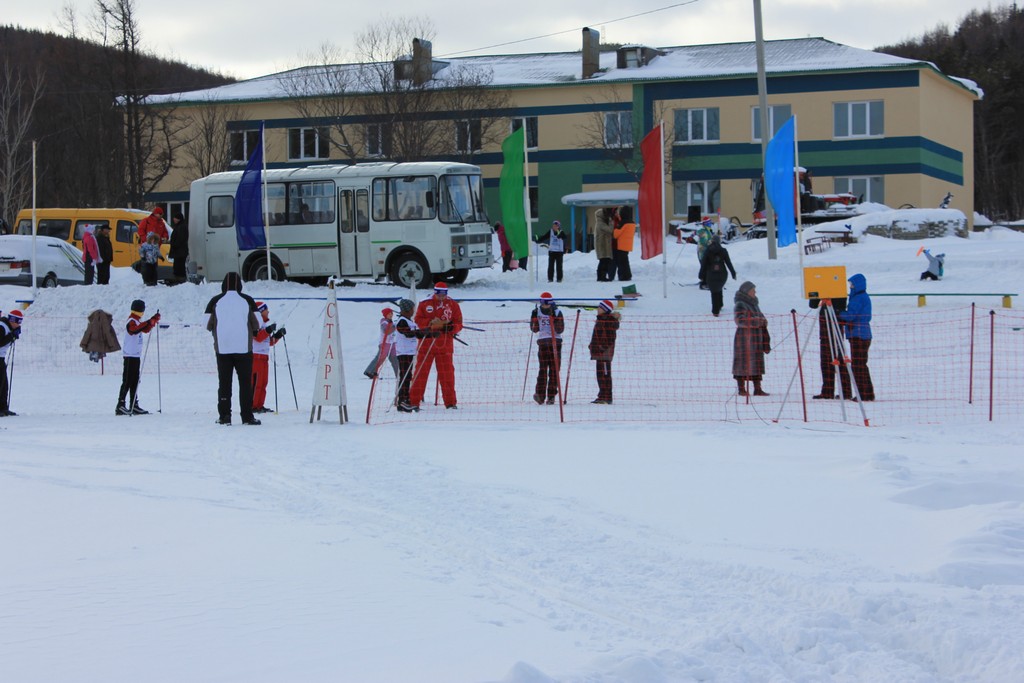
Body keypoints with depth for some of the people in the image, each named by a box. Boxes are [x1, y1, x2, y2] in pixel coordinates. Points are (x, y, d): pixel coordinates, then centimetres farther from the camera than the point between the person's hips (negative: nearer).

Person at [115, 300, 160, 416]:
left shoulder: (137, 321, 18)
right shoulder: (131, 321, -12)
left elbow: (145, 330, 30)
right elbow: (134, 329, -34)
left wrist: (154, 320, 15)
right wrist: (149, 322, -40)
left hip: (136, 355, 10)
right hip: (130, 355, -10)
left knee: (135, 381, 11)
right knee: (127, 381, -11)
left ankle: (134, 406, 14)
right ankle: (120, 406, -12)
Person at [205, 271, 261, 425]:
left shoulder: (215, 301, -1)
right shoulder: (247, 300, -2)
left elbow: (208, 325, 1)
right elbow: (256, 325, 0)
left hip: (222, 348, 1)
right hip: (244, 348, -1)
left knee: (224, 382, 7)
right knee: (245, 382, 5)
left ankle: (224, 416, 3)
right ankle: (247, 416, 2)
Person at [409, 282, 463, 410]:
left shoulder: (453, 305, 7)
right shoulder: (424, 304, 5)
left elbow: (459, 324, 4)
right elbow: (418, 320, 0)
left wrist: (451, 327, -17)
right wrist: (431, 323, -17)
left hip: (445, 345, 1)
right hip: (426, 343, -1)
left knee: (447, 374, 2)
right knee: (421, 372, -1)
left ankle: (450, 402, 9)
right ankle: (414, 401, 2)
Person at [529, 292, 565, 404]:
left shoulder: (557, 312, 3)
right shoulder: (537, 312, 9)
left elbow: (560, 329, -7)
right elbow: (534, 329, 7)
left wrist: (554, 318, -18)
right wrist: (534, 317, -7)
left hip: (555, 342, 0)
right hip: (542, 342, 0)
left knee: (554, 370, -2)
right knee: (543, 369, -10)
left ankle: (551, 395, 2)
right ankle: (540, 394, -16)